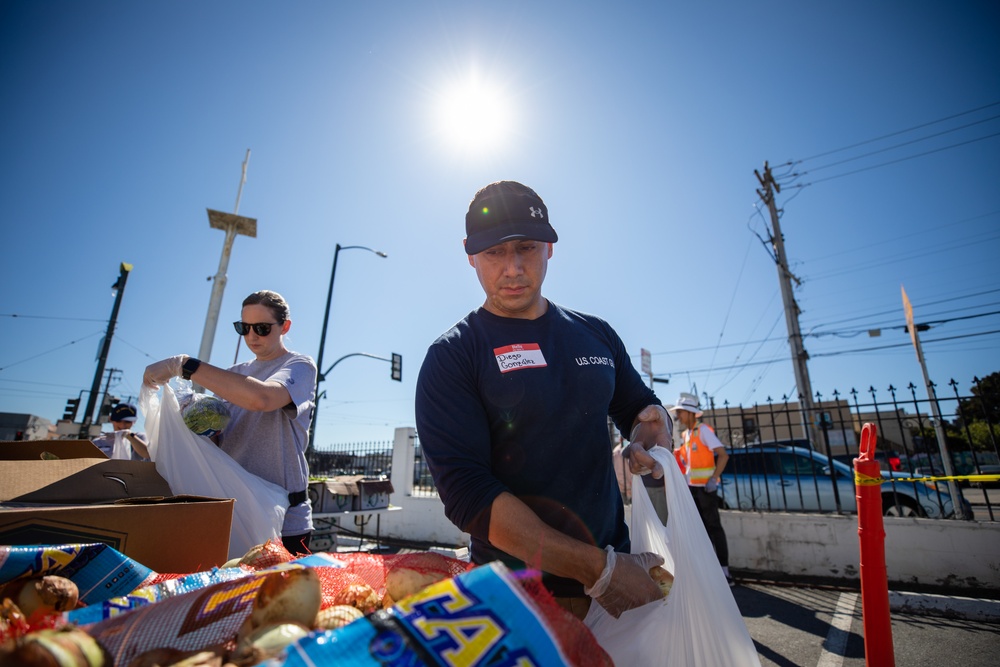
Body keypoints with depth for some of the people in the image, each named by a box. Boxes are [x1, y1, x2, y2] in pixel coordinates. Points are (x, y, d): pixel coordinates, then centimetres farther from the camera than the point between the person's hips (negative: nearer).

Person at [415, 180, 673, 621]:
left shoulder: (596, 335, 2)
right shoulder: (452, 356, -12)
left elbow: (639, 406, 16)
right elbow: (466, 493, -20)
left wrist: (651, 430, -8)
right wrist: (595, 568, -23)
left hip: (616, 562, 5)